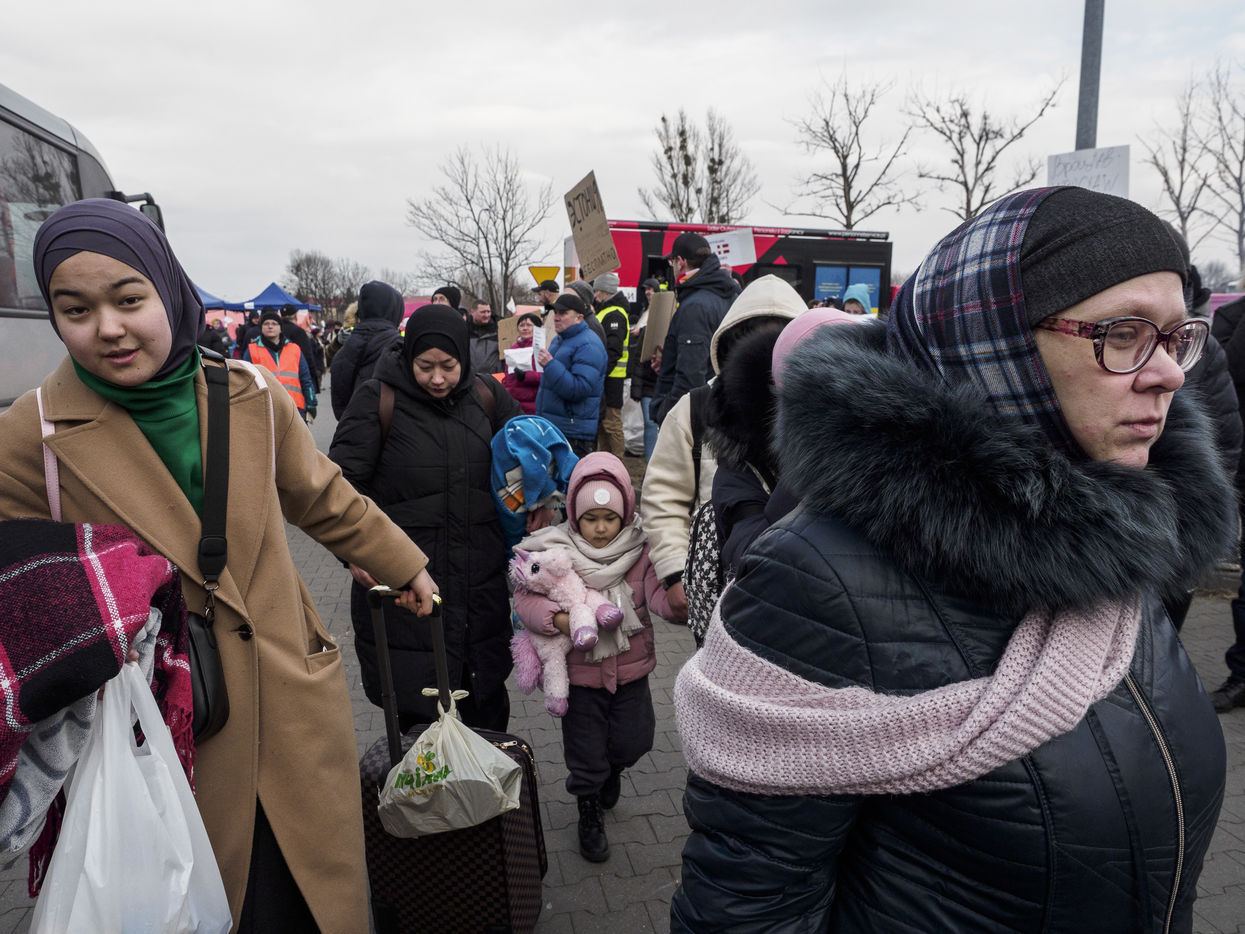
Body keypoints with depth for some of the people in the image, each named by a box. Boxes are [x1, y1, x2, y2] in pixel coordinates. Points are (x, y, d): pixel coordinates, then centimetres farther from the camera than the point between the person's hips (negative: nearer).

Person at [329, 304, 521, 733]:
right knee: (416, 701, 3)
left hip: (480, 580, 3)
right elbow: (342, 480, -6)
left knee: (486, 703, 14)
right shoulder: (378, 400, -5)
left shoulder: (487, 396, 5)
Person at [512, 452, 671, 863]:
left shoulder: (639, 553, -7)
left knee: (634, 741, 11)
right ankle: (589, 813, 37)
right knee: (585, 748, 10)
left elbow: (658, 592, -19)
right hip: (580, 673, -1)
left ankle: (611, 769, 49)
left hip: (630, 668, 2)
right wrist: (558, 619, -31)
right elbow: (524, 598, -14)